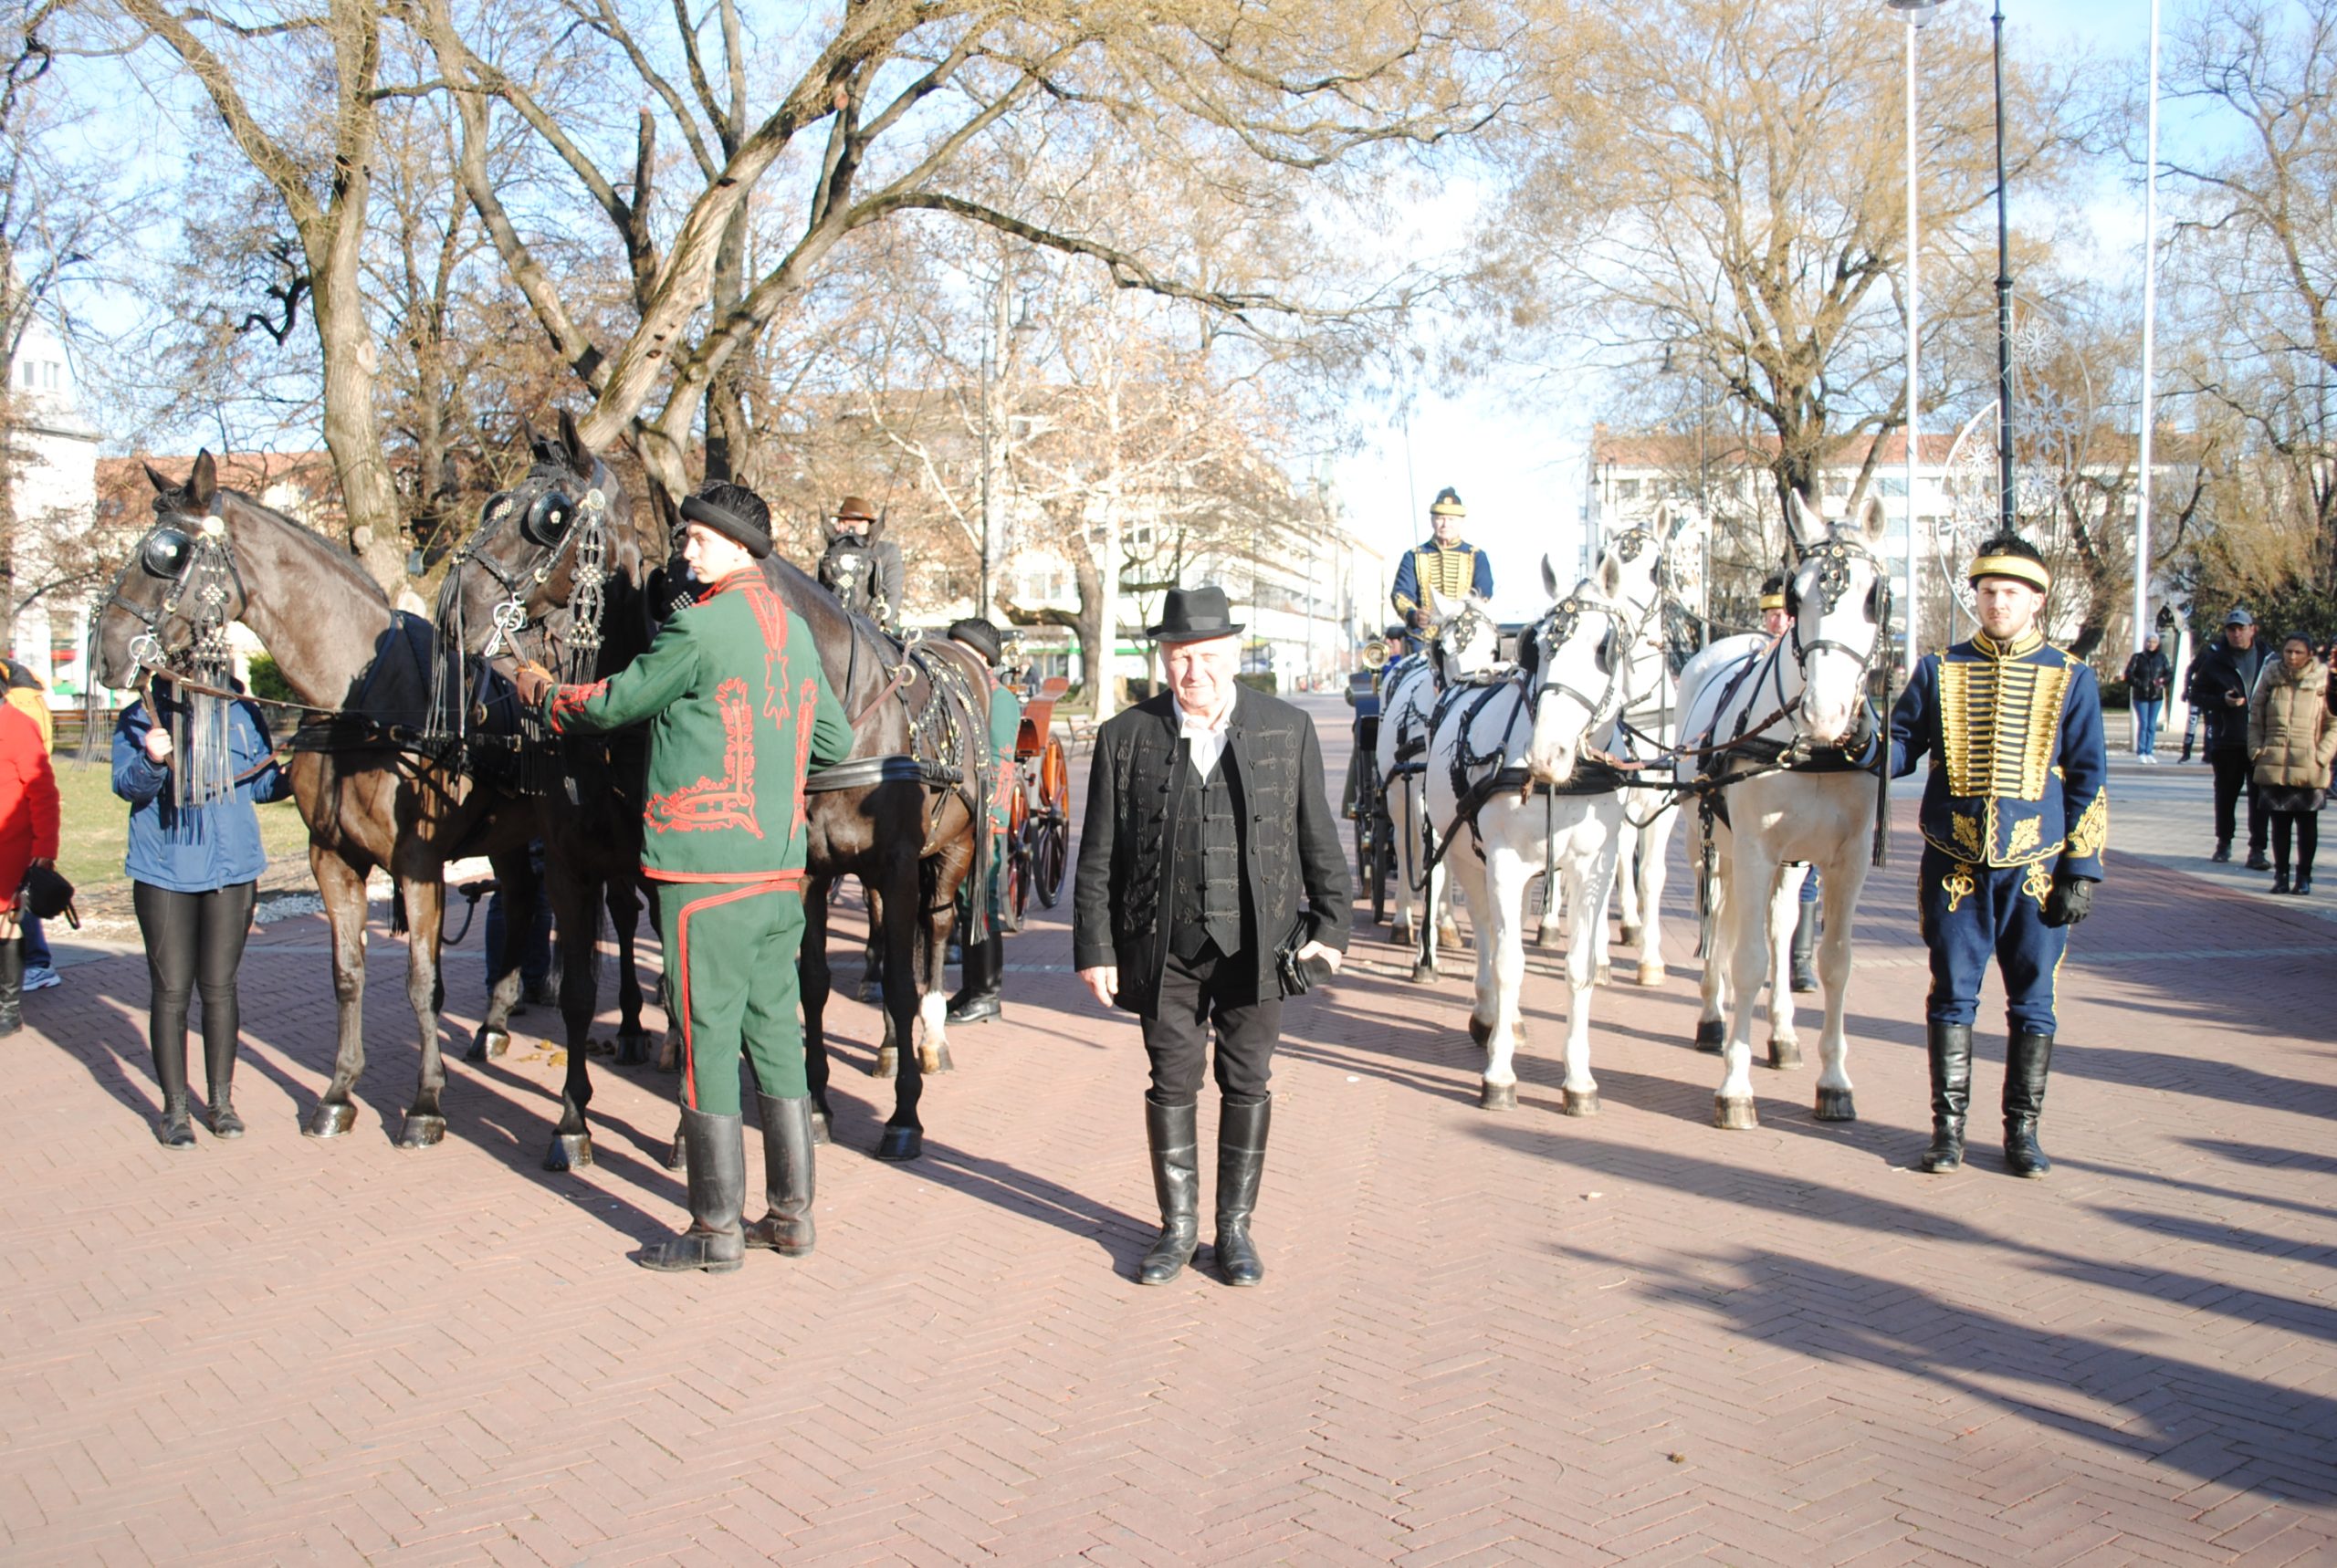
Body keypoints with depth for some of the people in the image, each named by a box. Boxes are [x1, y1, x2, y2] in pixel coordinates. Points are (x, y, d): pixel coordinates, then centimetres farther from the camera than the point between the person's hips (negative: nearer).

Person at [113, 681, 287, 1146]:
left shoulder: (243, 714, 4)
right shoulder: (138, 719, -1)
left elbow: (261, 783, 12)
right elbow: (126, 784, -12)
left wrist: (293, 777, -6)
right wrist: (151, 761, -31)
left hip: (232, 872, 1)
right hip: (163, 876, -1)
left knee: (220, 988, 10)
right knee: (170, 993, 5)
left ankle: (221, 1100, 23)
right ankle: (174, 1110, 17)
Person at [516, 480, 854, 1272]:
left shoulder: (702, 627, -12)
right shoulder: (795, 629, 12)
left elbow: (617, 702, 0)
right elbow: (835, 741, 17)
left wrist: (545, 695, 18)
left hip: (706, 871, -8)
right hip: (782, 868, 8)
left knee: (708, 1041, 0)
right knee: (777, 1035, 12)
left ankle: (718, 1228, 7)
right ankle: (791, 1214, 20)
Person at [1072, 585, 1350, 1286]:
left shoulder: (1288, 730, 1)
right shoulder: (1125, 737, 0)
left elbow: (1319, 839, 6)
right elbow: (1098, 855, 1)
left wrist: (1329, 926, 1)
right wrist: (1095, 949, -1)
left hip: (1258, 940, 0)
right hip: (1165, 946, 0)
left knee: (1247, 1084, 7)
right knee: (1171, 1085, 8)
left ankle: (1235, 1227, 23)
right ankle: (1178, 1227, 24)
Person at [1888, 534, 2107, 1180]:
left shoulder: (2071, 678, 3)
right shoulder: (1939, 671, 5)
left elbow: (2088, 781, 3)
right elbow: (1901, 745, 6)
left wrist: (2081, 871, -3)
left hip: (2036, 868, 0)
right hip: (1954, 866, 0)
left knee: (2031, 1000, 6)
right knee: (1952, 995, 5)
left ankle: (2022, 1129, 18)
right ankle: (1948, 1125, 15)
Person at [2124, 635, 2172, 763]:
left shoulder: (2162, 658, 6)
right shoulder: (2137, 658, -2)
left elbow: (2170, 673, 9)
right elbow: (2129, 674, -6)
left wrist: (2163, 680, -12)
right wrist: (2140, 684, -18)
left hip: (2157, 696, 3)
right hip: (2141, 696, -3)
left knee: (2152, 725, 6)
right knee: (2143, 723, -6)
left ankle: (2149, 752, 11)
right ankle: (2141, 752, 1)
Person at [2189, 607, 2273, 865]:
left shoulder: (2268, 659, 4)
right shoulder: (2215, 660, 2)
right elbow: (2195, 695, 4)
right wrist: (2222, 701, -13)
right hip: (2226, 739, 0)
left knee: (2259, 796, -2)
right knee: (2225, 793, 11)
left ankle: (2257, 849, 0)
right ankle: (2224, 842, 26)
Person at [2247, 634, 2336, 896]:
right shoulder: (2271, 677, 4)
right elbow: (2255, 718, 10)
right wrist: (2256, 750, 0)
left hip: (2309, 767, -2)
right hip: (2273, 765, 2)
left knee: (2307, 823, 6)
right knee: (2279, 822, 7)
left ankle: (2304, 877, 14)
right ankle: (2280, 875, 16)